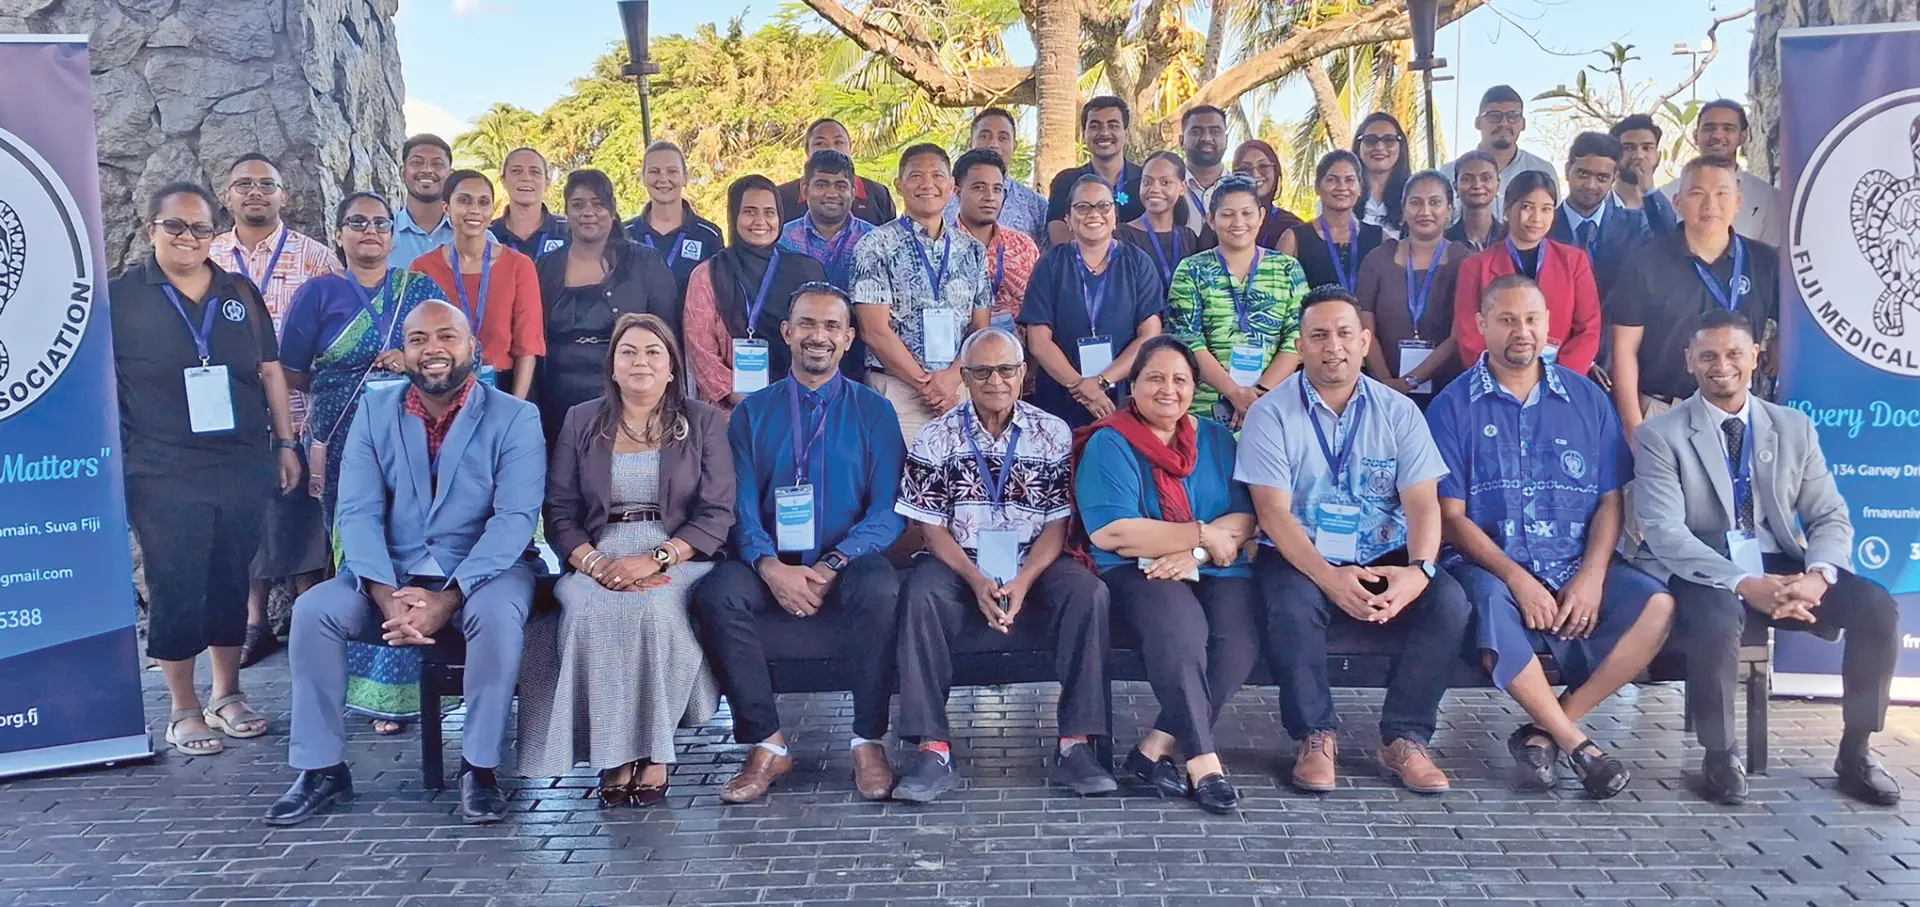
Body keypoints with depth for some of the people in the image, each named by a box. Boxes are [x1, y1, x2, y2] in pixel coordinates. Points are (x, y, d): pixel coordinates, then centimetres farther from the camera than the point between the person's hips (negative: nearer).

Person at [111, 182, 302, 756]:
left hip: (243, 468, 3)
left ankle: (227, 696, 24)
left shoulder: (241, 295, 10)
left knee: (231, 584, 11)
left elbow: (270, 371, 13)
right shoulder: (121, 298, 0)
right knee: (176, 590, 1)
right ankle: (183, 710, 13)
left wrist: (285, 443, 9)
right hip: (163, 475, -3)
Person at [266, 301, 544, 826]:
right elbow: (358, 512, -3)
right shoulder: (375, 413, 6)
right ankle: (322, 769, -6)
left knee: (496, 614, -34)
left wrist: (448, 598, -26)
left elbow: (515, 518, -15)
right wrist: (386, 595, -21)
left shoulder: (514, 418, -5)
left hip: (482, 571, -3)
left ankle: (480, 767, -18)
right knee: (312, 611, -19)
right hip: (392, 574, 4)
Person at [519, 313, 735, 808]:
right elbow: (559, 512, 8)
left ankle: (653, 752, -20)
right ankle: (613, 753, -21)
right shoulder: (581, 421, 16)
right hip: (598, 559, 2)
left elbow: (717, 516, 0)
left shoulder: (703, 422, 10)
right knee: (590, 611, -33)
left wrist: (655, 559, -16)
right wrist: (594, 563, -13)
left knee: (655, 610, -35)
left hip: (678, 558, -1)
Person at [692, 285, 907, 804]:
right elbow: (741, 507, 2)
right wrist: (771, 567, -20)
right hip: (772, 568, 1)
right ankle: (767, 746, -15)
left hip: (850, 568, -1)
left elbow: (889, 509, -1)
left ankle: (868, 743, -17)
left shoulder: (874, 412, 9)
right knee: (717, 593, -29)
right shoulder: (753, 412, 11)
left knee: (881, 592, -34)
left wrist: (833, 566, -18)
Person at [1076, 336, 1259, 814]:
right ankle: (1202, 760, -24)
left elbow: (1245, 521, 6)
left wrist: (1192, 554, -14)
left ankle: (1157, 748, -19)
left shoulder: (1216, 439, 15)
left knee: (1240, 640, -27)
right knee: (1180, 628, -35)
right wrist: (1203, 534, -8)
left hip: (1216, 572, 4)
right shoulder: (1109, 444, 0)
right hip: (1138, 574, -4)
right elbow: (1110, 532, -14)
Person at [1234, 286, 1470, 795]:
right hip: (1300, 559, -2)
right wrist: (1329, 577, -27)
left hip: (1385, 560, 3)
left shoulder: (1398, 412, 6)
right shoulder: (1272, 414, -2)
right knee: (1293, 608, -34)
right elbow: (1273, 512, -11)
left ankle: (1404, 739, -10)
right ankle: (1316, 736, -11)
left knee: (1449, 602, -24)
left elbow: (1423, 503, -3)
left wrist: (1419, 569, -24)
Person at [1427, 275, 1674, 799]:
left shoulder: (1587, 399, 12)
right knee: (1491, 607, -36)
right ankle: (1576, 743, -17)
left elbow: (1610, 500, 7)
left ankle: (1547, 730, -11)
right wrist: (1517, 578, -16)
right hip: (1489, 564, -3)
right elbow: (1451, 517, -3)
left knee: (1656, 605, -22)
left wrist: (1592, 577, -10)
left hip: (1577, 565, 3)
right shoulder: (1454, 406, 2)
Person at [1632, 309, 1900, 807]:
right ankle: (1719, 756, -11)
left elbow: (1831, 518, 7)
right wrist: (1744, 583, -27)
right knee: (1715, 622, -36)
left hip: (1782, 567, 4)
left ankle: (1855, 752, -2)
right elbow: (1664, 532, -14)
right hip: (1704, 573, -4)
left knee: (1877, 606, -20)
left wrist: (1817, 575, -16)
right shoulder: (1659, 435, -3)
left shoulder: (1795, 428, 11)